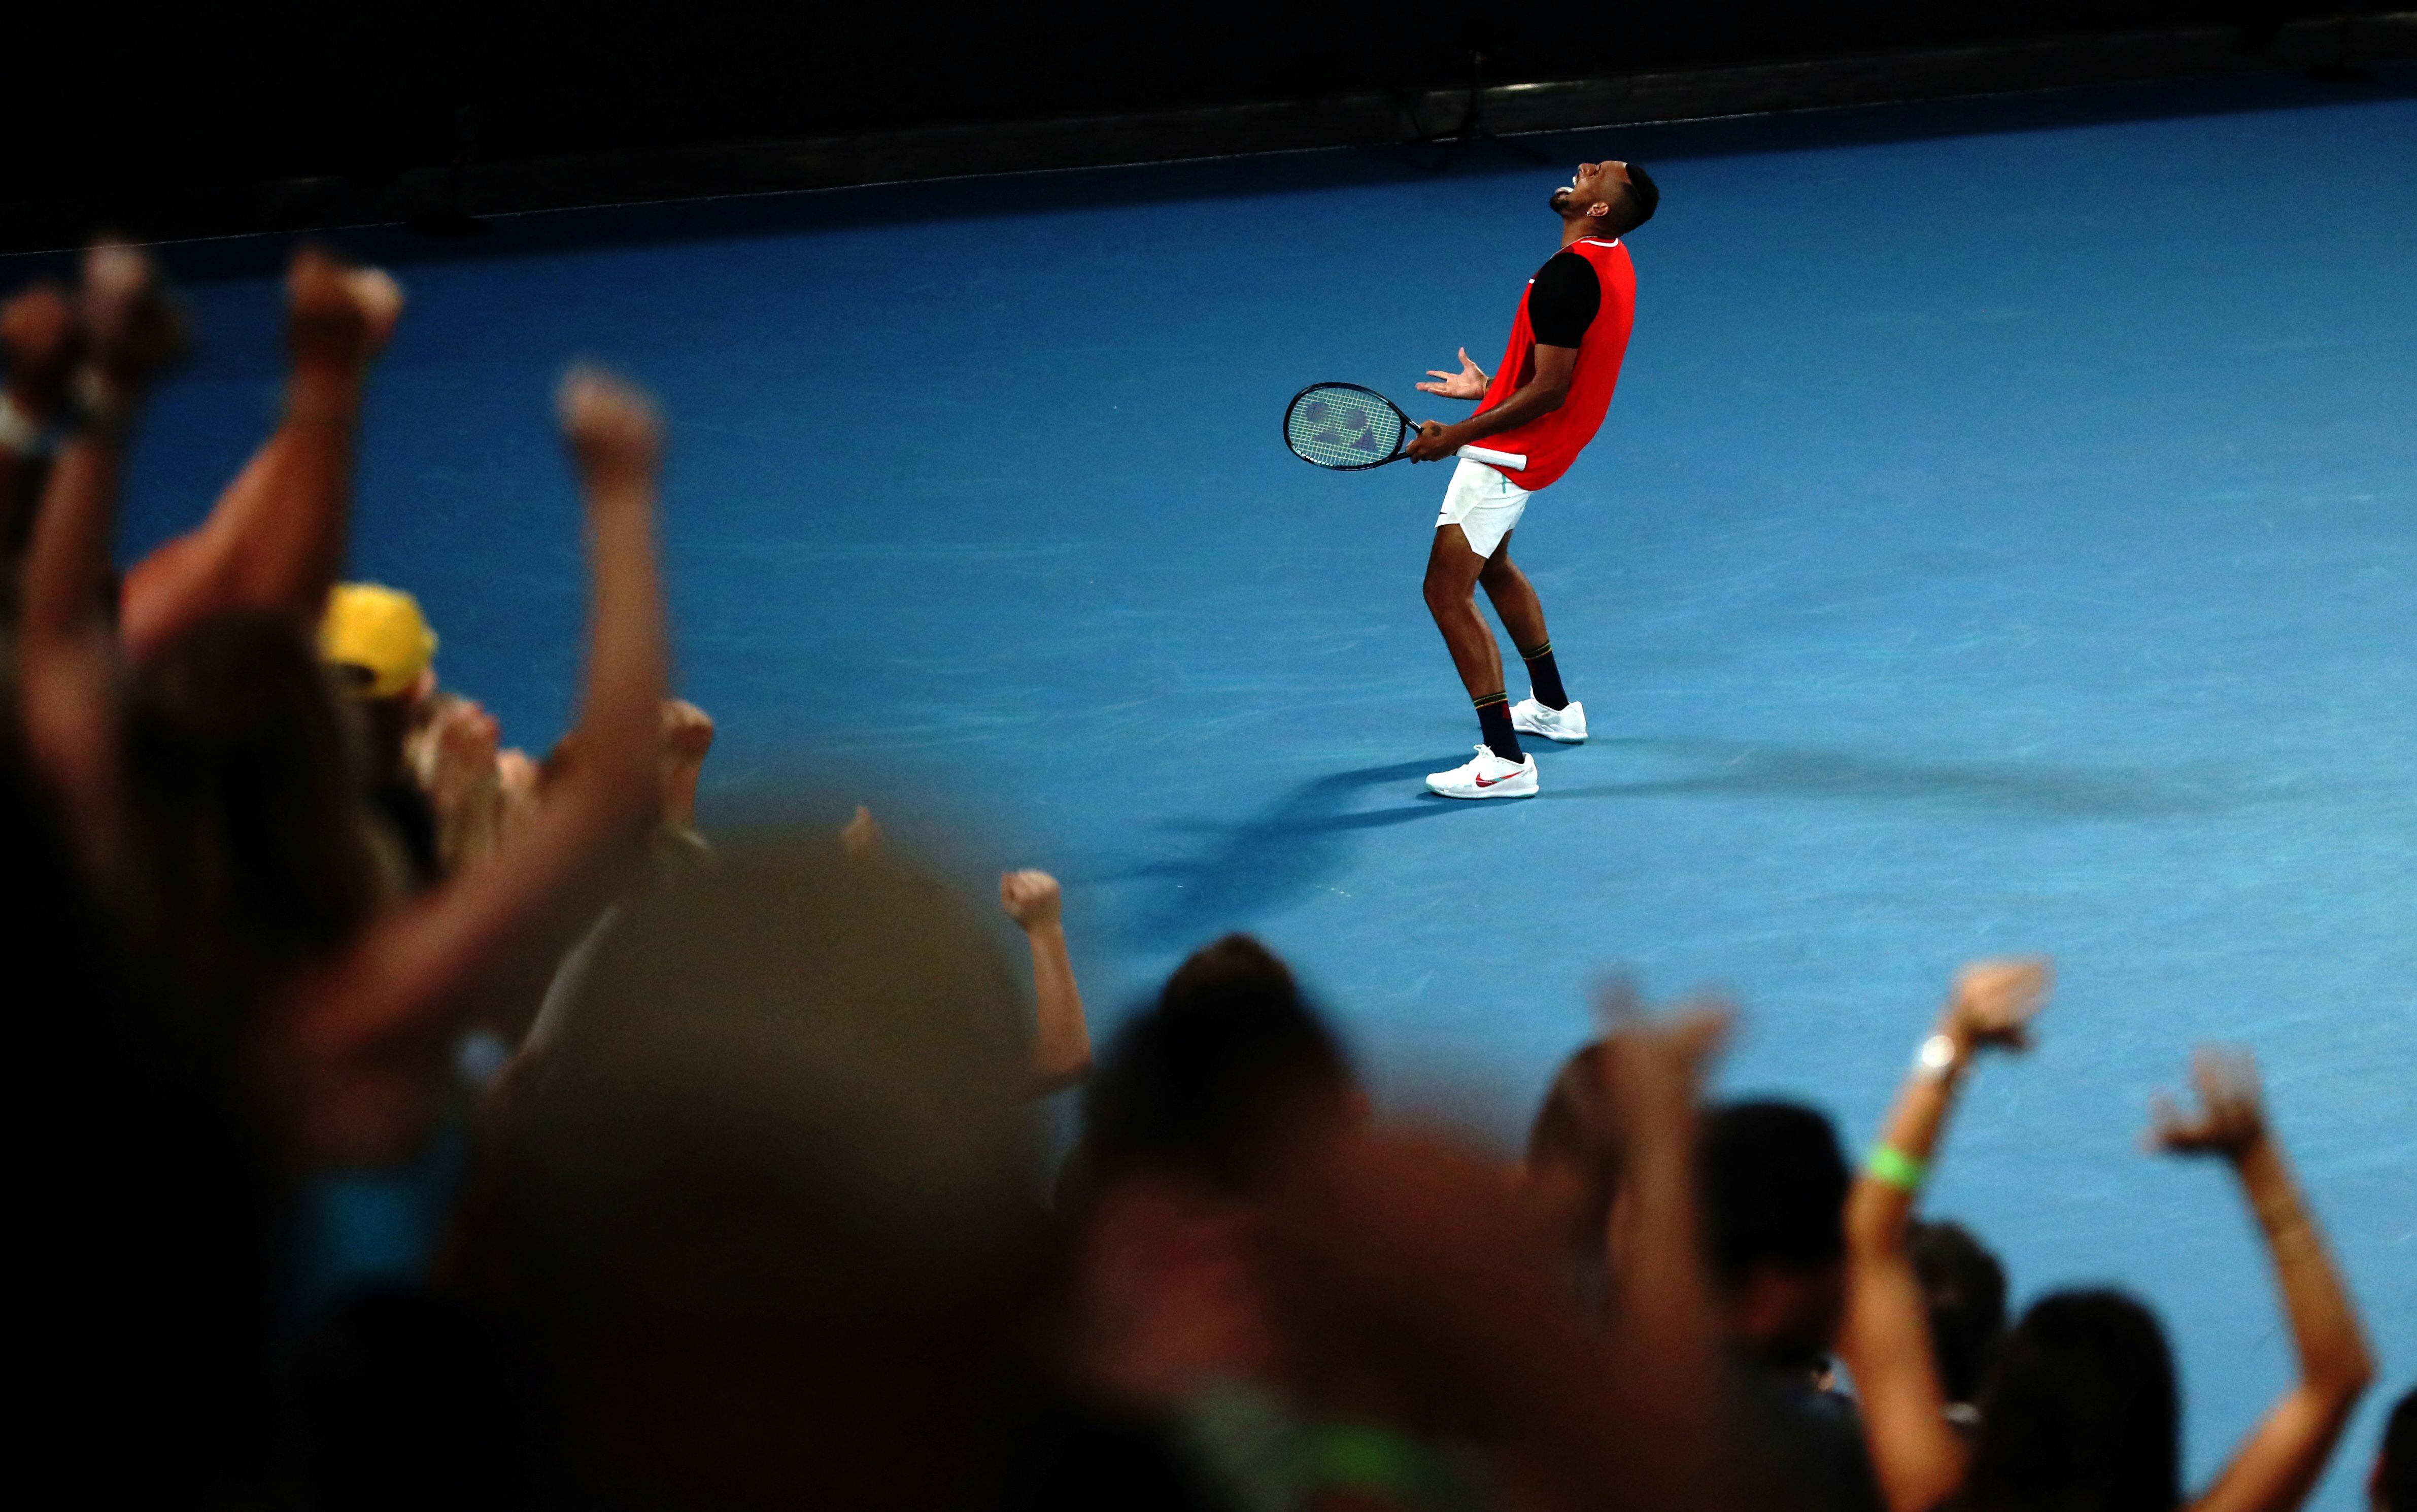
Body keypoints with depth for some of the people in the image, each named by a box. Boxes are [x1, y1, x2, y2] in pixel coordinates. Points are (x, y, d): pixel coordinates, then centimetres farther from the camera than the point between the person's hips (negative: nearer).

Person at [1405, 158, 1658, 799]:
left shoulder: (1569, 275, -27)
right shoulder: (1611, 261, 4)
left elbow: (1548, 390, -27)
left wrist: (1460, 435, -22)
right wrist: (1490, 389, 21)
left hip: (1505, 454, -11)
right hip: (1530, 452, 11)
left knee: (1448, 591, -11)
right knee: (1490, 564, 32)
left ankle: (1505, 760, -13)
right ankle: (1553, 707, 46)